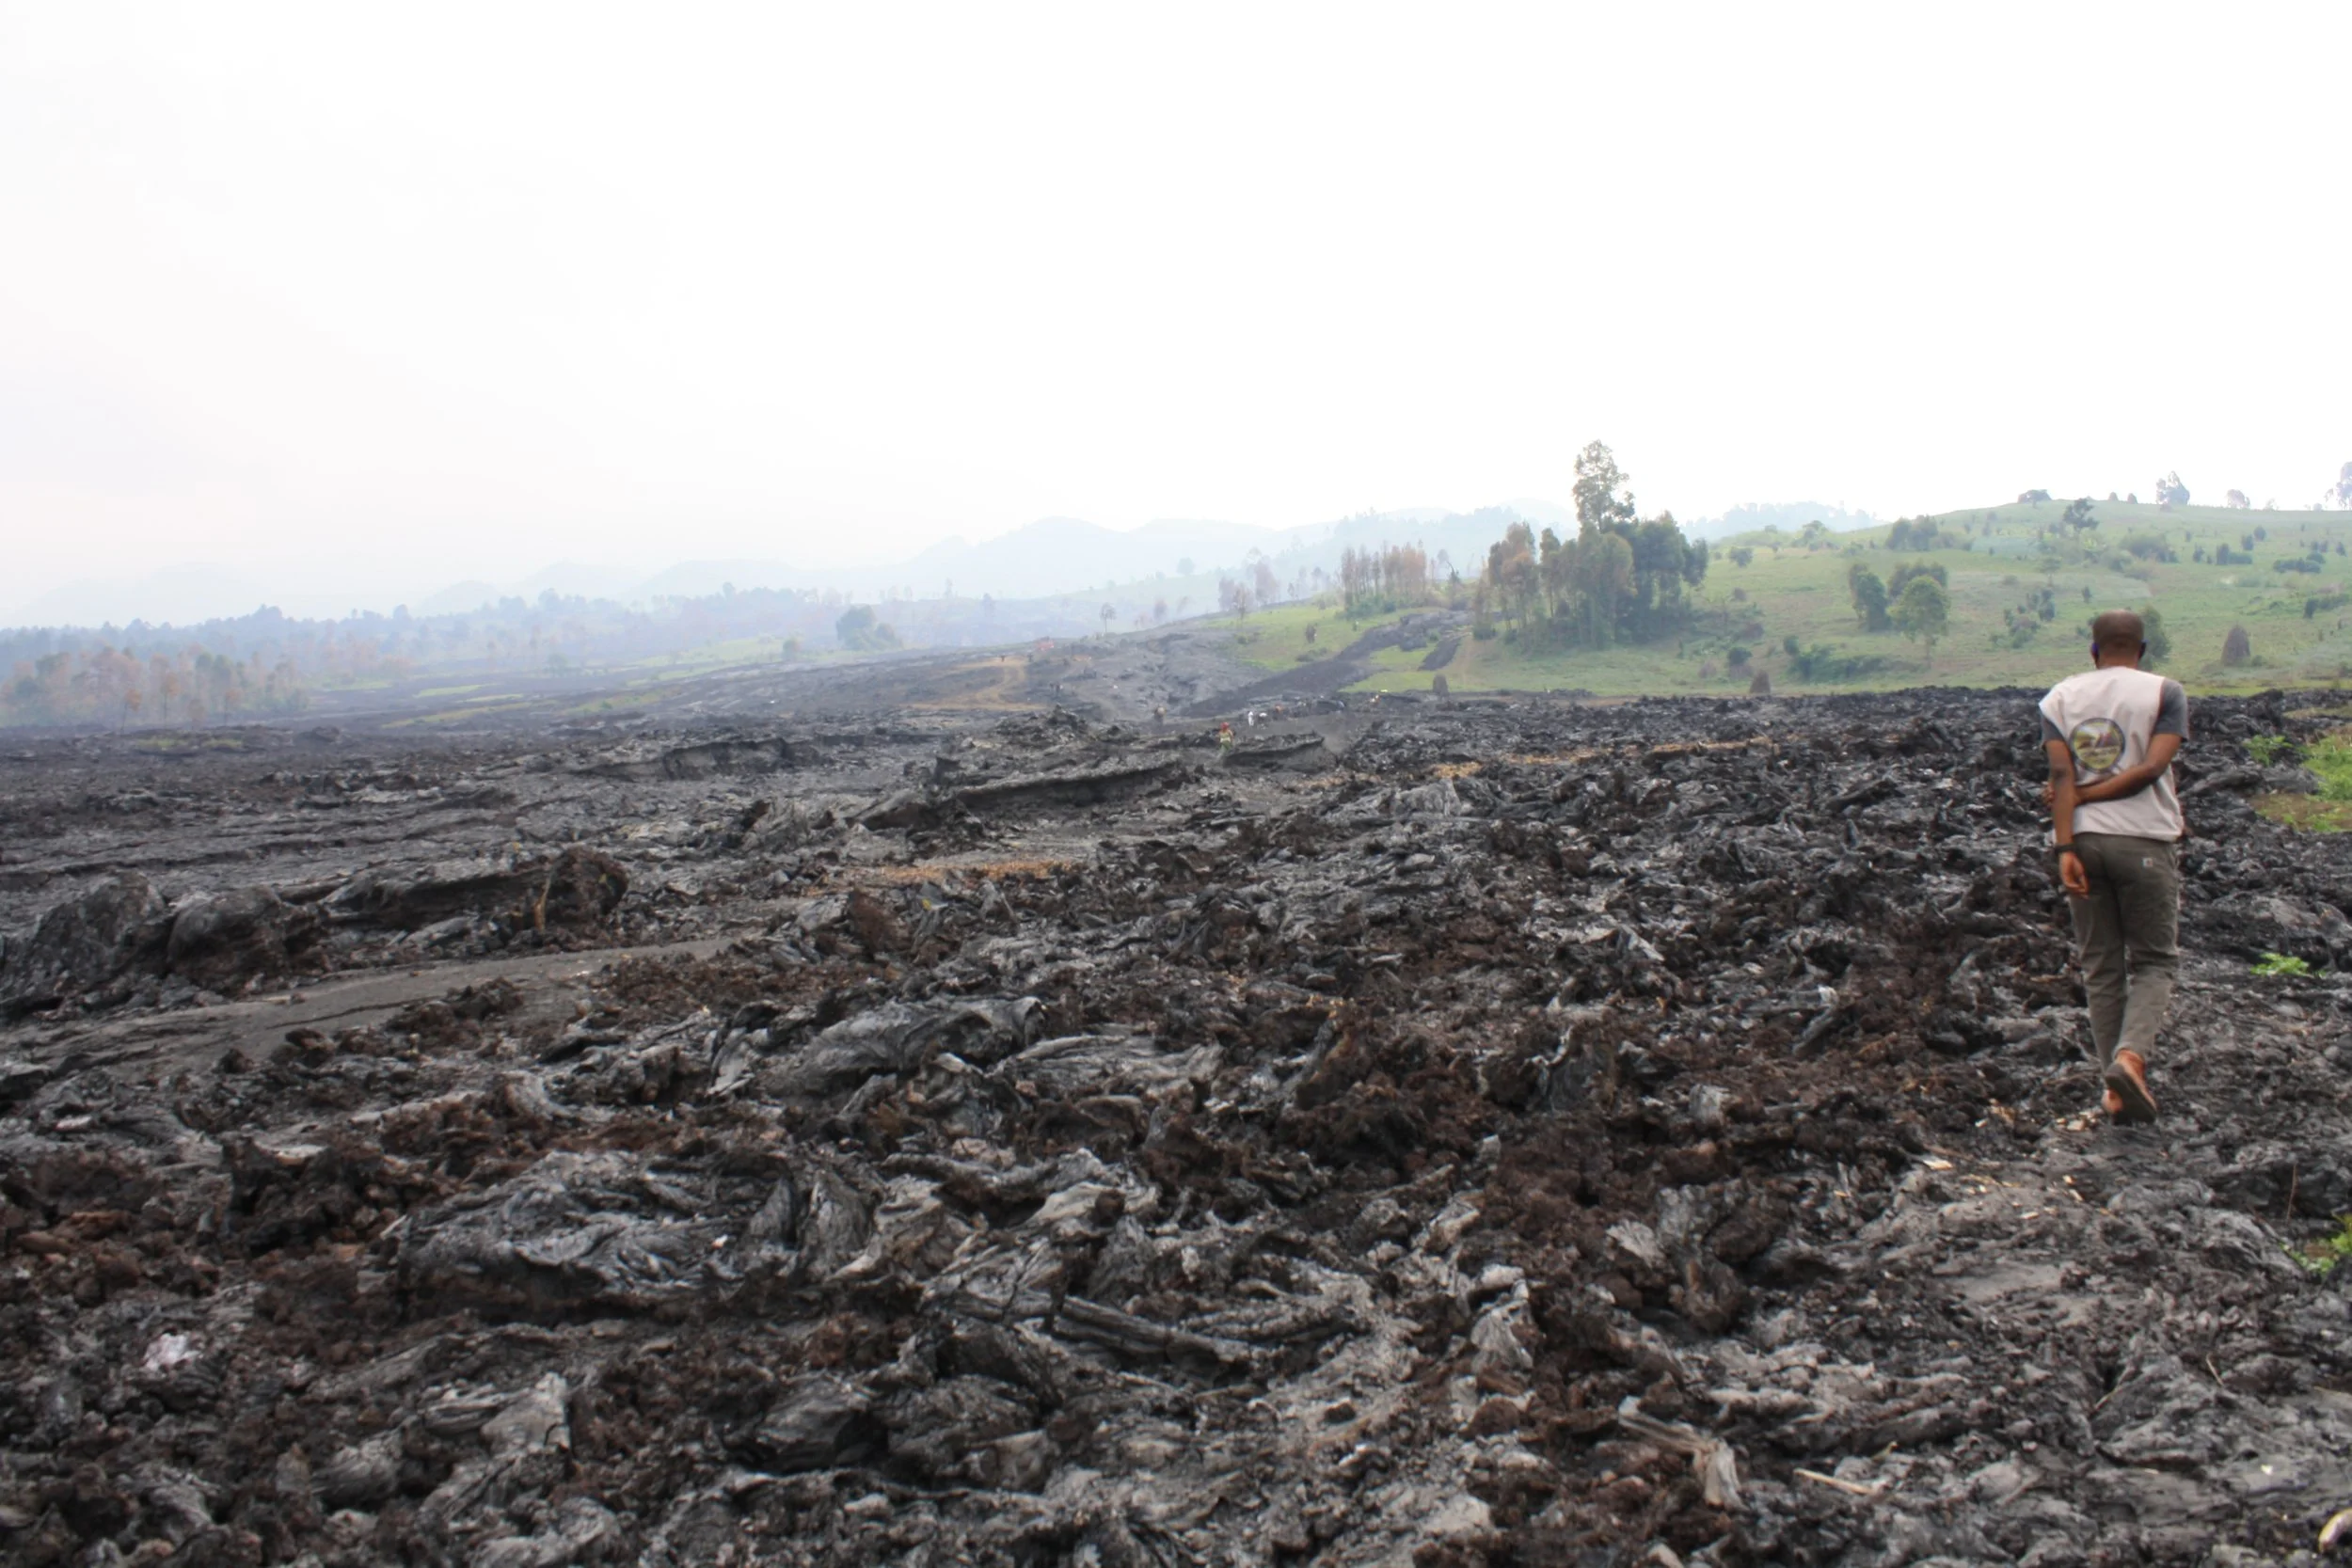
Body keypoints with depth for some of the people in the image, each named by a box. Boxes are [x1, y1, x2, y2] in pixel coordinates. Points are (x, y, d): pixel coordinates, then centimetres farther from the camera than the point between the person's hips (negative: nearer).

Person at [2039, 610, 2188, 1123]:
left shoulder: (2061, 697, 7)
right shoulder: (2165, 693, 1)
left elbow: (2061, 774, -5)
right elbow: (2152, 767, -12)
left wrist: (2065, 847, -11)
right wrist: (2087, 795, -4)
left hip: (2082, 840, 2)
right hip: (2143, 840, -2)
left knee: (2101, 966, 10)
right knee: (2154, 961, 9)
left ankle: (2117, 1089, 11)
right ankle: (2130, 1054, -15)